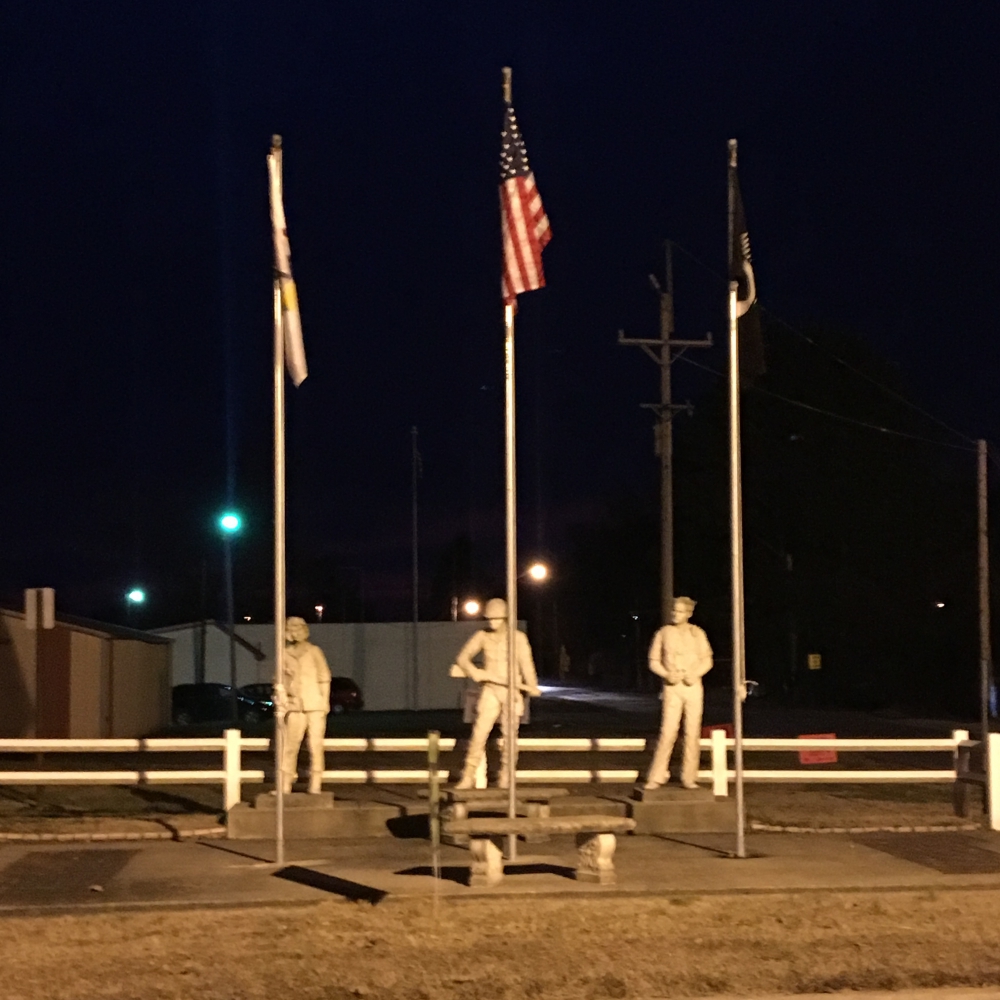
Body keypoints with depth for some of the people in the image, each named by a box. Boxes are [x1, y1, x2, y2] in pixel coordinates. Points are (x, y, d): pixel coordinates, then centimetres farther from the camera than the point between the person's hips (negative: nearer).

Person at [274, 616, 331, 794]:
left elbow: (324, 679, 4)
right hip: (295, 707, 1)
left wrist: (324, 703, -1)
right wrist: (281, 704, 1)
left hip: (315, 706, -1)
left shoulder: (314, 652, 2)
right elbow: (280, 682, 9)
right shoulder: (285, 654, 6)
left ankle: (315, 786, 5)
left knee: (316, 746, -1)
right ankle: (285, 785, 6)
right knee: (290, 746, 0)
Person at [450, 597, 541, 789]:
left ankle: (506, 781, 8)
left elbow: (526, 663, -15)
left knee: (510, 736, -2)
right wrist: (473, 671, -24)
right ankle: (468, 778, -5)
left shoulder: (518, 638, -3)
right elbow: (462, 657, -3)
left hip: (512, 692, -1)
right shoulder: (482, 636, 2)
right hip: (490, 691, 1)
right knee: (479, 732, -8)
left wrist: (531, 685, -33)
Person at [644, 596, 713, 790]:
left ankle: (689, 777, 7)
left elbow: (707, 660, 8)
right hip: (672, 687, -1)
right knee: (668, 731, -10)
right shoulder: (664, 633, 3)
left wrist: (695, 674, -11)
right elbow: (654, 661, 6)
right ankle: (657, 776, -2)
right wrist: (667, 675, -12)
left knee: (692, 732, 1)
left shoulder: (697, 633, 6)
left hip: (693, 687, 1)